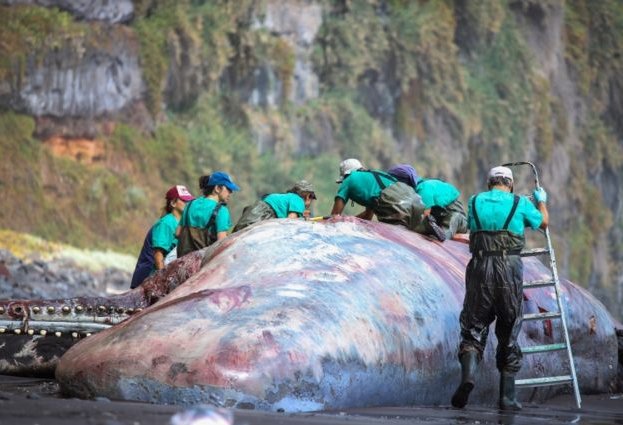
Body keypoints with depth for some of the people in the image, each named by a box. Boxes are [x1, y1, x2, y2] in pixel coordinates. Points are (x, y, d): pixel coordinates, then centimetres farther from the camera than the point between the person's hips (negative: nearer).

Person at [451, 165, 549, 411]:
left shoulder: (475, 202, 11)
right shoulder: (520, 204, 7)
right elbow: (543, 223, 25)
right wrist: (541, 201, 45)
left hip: (480, 267, 1)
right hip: (510, 270, -1)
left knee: (474, 328, 6)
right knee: (508, 334, 8)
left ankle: (468, 374, -23)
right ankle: (507, 397, 8)